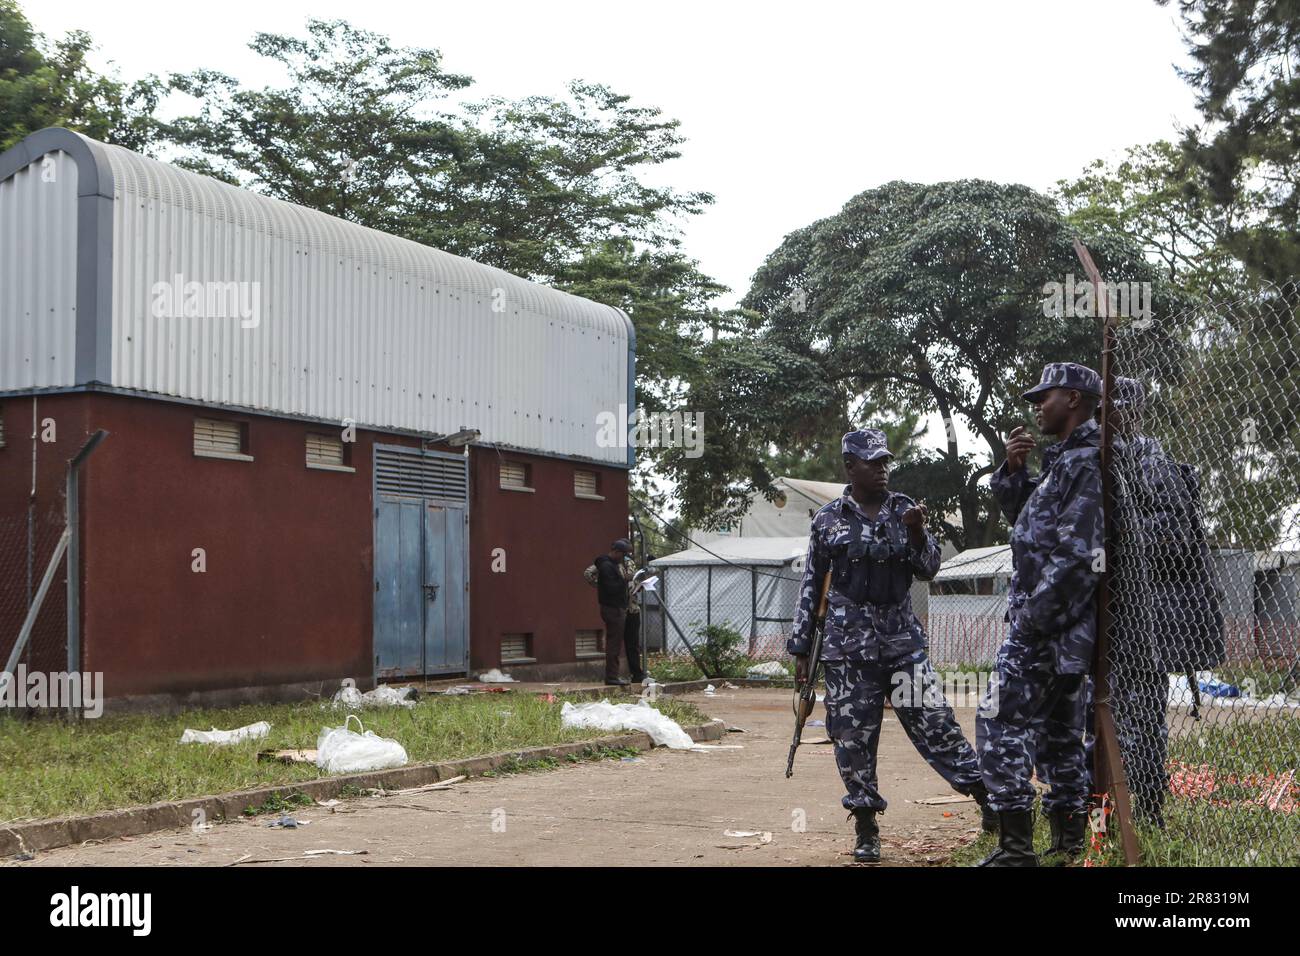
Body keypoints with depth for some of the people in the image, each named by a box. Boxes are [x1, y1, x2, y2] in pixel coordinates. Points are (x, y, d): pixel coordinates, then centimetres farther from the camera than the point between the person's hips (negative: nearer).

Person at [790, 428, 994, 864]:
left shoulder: (905, 510, 7)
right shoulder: (828, 520, 3)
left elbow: (928, 570, 7)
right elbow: (811, 584, 8)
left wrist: (917, 533, -13)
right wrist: (800, 647, 7)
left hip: (902, 638, 1)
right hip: (848, 643, 0)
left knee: (932, 721, -6)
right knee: (853, 736, 1)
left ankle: (986, 793, 2)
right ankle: (866, 830, 11)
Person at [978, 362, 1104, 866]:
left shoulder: (1089, 462, -15)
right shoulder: (1063, 458, 16)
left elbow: (1076, 553, -23)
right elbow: (1020, 512, 25)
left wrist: (1029, 618, -21)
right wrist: (1013, 469, 6)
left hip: (1045, 622, -11)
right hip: (1063, 625, 11)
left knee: (1001, 722, -10)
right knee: (1058, 727, 15)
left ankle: (1016, 845, -11)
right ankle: (1069, 839, 22)